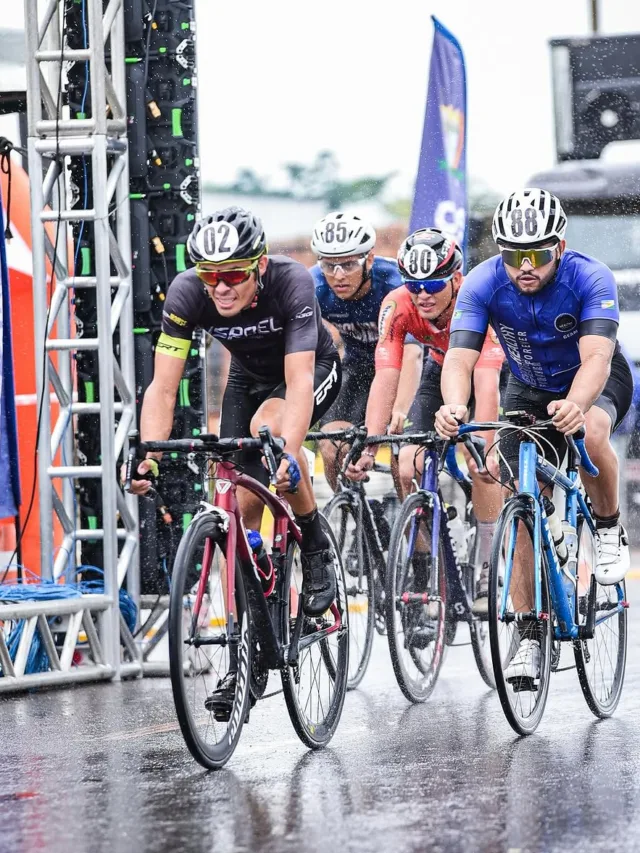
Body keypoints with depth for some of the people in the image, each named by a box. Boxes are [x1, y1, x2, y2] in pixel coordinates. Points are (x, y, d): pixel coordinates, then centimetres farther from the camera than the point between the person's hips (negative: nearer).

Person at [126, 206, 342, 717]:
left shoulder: (292, 283, -36)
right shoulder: (187, 293, -28)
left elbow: (297, 382, -44)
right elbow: (163, 387, -28)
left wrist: (289, 454, -59)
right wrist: (149, 456, -44)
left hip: (314, 370, -4)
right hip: (248, 377, 4)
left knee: (267, 426, -36)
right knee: (243, 507, -6)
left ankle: (317, 554, -16)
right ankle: (244, 653, 2)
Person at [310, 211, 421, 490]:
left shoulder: (394, 282, -33)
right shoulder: (313, 287, -23)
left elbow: (412, 354, -43)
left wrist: (398, 412, -58)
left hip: (400, 364, -3)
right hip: (358, 364, 3)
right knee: (333, 447, -18)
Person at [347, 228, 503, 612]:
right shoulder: (398, 307, -30)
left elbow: (486, 384, -47)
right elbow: (386, 380, -35)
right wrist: (369, 449, -47)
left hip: (499, 370, -3)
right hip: (442, 370, 4)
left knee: (484, 464, -26)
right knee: (410, 468, -15)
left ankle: (489, 570, -13)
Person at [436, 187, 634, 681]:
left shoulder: (589, 278, -31)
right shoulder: (483, 285, -25)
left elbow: (596, 358, -42)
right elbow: (460, 357, -34)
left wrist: (575, 405, -63)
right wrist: (454, 406, -56)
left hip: (597, 382, -3)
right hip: (530, 390, 3)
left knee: (590, 434, -37)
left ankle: (609, 530, -9)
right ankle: (530, 634, 1)